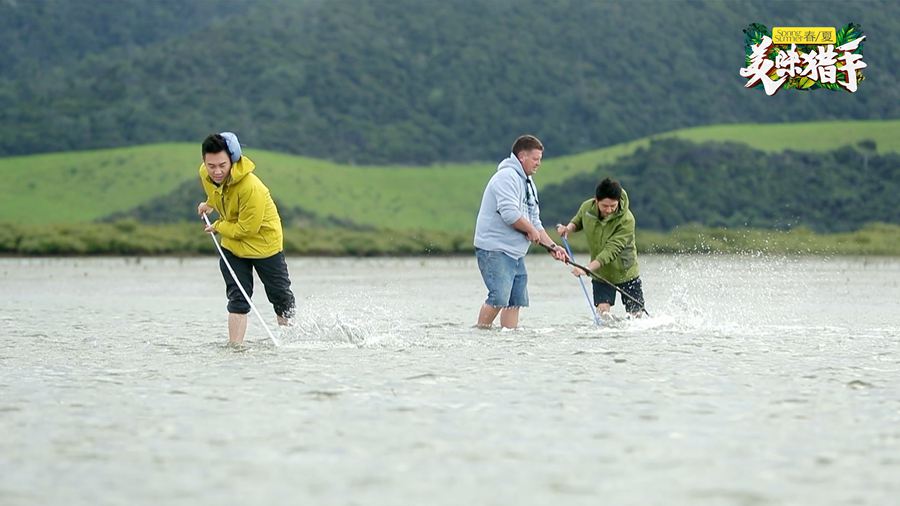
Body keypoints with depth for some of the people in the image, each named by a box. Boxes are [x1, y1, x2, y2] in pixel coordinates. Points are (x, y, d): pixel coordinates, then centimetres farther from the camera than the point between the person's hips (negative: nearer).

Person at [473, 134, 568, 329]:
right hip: (495, 249, -10)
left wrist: (552, 246, 12)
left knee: (516, 300, 6)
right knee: (499, 298, -18)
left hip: (516, 253, 10)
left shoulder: (528, 184, 21)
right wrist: (531, 230, -8)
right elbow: (510, 214, -23)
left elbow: (534, 222, 22)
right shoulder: (507, 176, -12)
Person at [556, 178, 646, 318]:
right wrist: (569, 228, -10)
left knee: (635, 315, 4)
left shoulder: (626, 220, -28)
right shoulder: (586, 208, -13)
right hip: (601, 273, 3)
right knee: (602, 310, -12)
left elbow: (611, 250, -34)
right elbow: (578, 220, 13)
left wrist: (588, 268, -42)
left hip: (625, 272, -3)